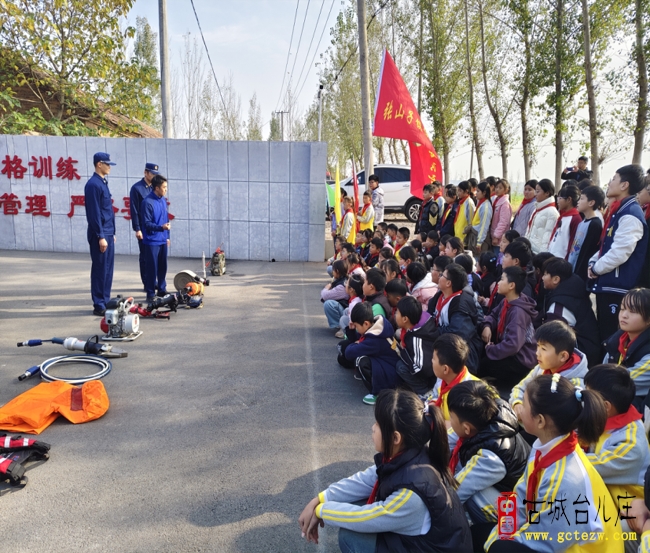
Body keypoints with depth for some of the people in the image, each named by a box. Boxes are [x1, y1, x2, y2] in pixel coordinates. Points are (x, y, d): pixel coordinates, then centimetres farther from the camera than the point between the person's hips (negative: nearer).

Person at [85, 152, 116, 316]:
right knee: (100, 270, -3)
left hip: (108, 234, 9)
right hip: (99, 235, -9)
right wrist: (101, 236, -18)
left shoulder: (103, 182, 15)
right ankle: (98, 306, 5)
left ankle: (105, 302, 20)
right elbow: (94, 213, -17)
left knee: (108, 269, 12)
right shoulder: (93, 184, -13)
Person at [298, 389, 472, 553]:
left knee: (350, 536, -16)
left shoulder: (411, 494, -35)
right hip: (423, 535, 7)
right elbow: (363, 480, -2)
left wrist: (321, 510, -7)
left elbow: (361, 519, -23)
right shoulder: (406, 456, -12)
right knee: (355, 506, -2)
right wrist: (319, 500, -8)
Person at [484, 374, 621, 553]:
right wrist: (495, 537, -4)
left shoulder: (564, 478, -34)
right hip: (555, 536, 7)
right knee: (486, 537, 4)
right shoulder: (545, 446, -11)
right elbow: (521, 499, 1)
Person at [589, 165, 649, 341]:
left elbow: (619, 253, -24)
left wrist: (596, 268, -10)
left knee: (611, 336, -1)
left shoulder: (630, 215, -17)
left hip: (617, 287, -10)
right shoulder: (617, 211, 14)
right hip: (606, 284, 10)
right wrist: (593, 262, 5)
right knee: (603, 331, 19)